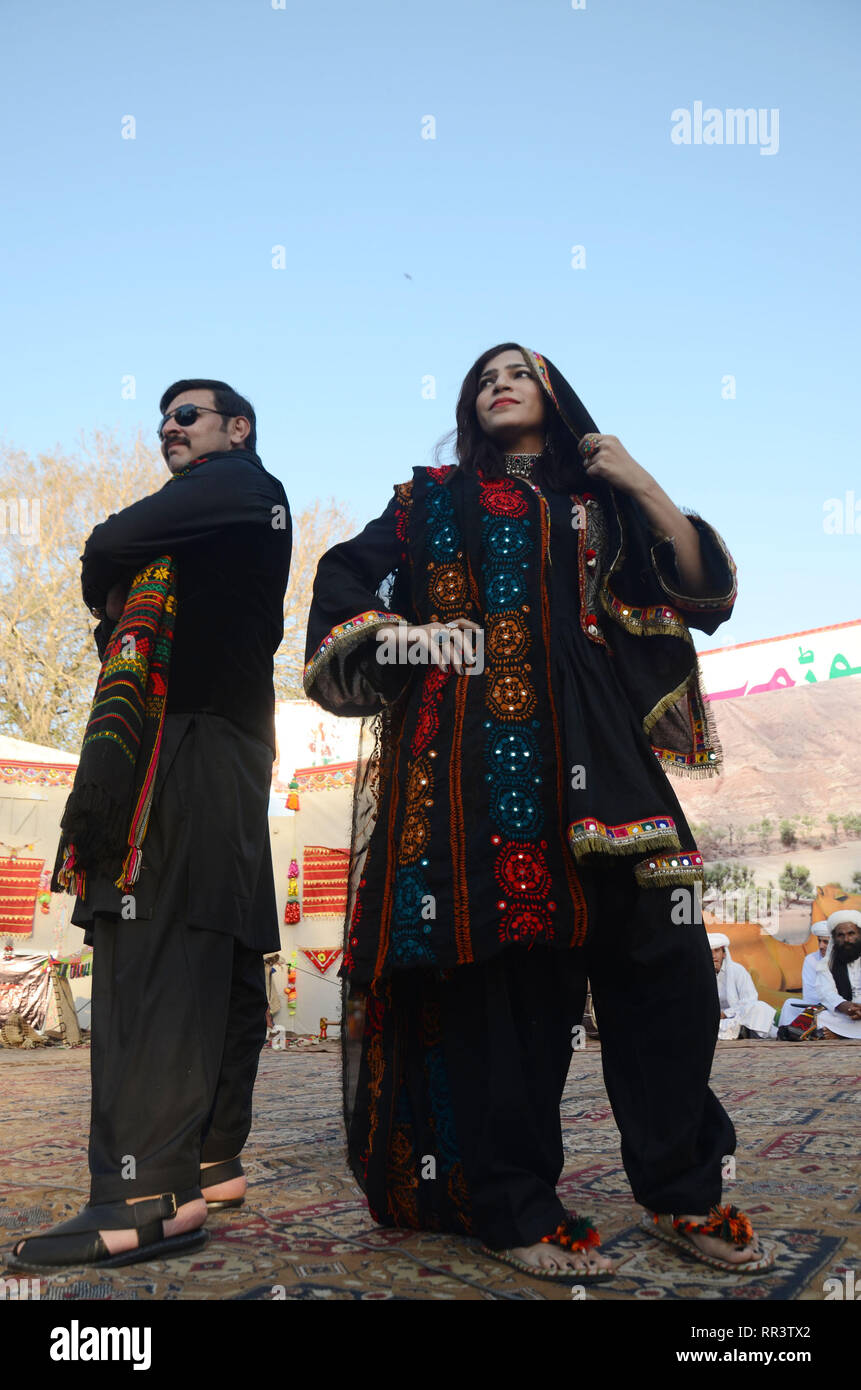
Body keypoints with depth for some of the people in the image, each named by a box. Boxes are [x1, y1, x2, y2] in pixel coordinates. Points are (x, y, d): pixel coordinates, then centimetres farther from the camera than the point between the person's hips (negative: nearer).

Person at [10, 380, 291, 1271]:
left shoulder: (239, 485, 4)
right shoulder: (254, 516, 30)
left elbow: (108, 551, -3)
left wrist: (106, 595, 16)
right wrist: (123, 611, 10)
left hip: (179, 745, -10)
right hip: (233, 752, 10)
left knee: (152, 952, -16)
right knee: (219, 956, 8)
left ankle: (147, 1196, -19)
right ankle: (212, 1161, 14)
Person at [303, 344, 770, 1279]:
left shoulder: (599, 501, 22)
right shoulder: (435, 496, 19)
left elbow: (700, 590, 12)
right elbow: (344, 577, 16)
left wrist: (640, 483, 4)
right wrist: (398, 635, -1)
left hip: (587, 750, 2)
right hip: (474, 750, -2)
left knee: (664, 960, -5)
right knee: (500, 969, -6)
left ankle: (681, 1195, 10)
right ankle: (513, 1210, 5)